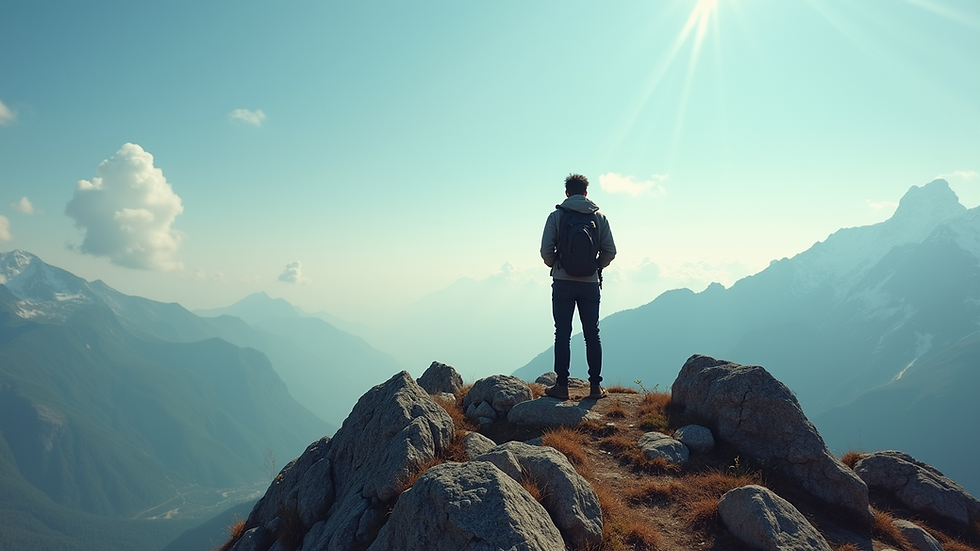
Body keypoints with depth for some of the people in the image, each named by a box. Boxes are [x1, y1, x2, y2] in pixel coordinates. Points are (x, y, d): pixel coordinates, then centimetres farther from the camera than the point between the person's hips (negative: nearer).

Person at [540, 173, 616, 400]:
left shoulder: (556, 216, -1)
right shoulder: (599, 217, 5)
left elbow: (546, 250, -6)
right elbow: (610, 251, 3)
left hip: (563, 282, -1)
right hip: (590, 283, 2)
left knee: (562, 335, 4)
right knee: (592, 335, 9)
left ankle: (561, 385, 6)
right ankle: (595, 386, 11)